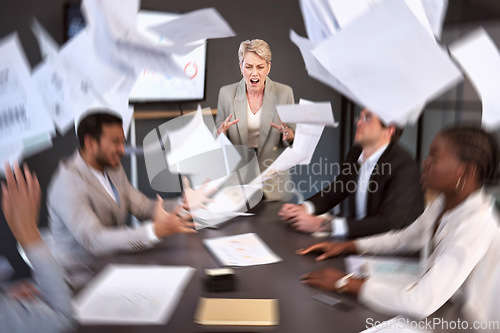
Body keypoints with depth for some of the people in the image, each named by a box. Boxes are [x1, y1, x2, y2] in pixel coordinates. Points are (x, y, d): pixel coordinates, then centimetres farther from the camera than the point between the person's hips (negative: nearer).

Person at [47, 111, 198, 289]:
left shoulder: (113, 168, 7)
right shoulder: (68, 184, -21)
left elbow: (142, 206, 3)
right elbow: (93, 240, -32)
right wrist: (156, 230, -41)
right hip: (86, 279, -8)